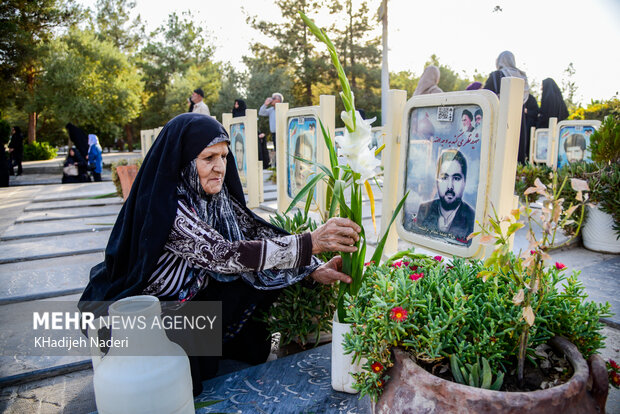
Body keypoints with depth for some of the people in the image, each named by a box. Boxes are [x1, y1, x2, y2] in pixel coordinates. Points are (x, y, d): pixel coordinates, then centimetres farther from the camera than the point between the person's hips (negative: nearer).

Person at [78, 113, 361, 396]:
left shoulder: (217, 197, -8)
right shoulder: (163, 206, -29)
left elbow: (257, 233, -13)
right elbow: (223, 255, -38)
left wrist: (314, 270, -27)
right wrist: (311, 243, -41)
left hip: (191, 299, 6)